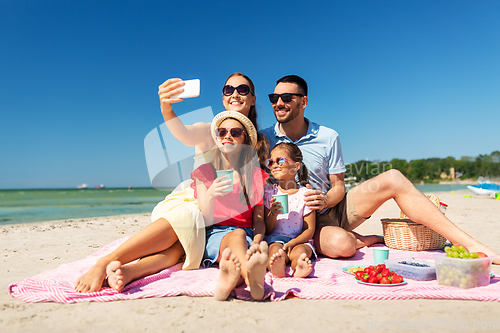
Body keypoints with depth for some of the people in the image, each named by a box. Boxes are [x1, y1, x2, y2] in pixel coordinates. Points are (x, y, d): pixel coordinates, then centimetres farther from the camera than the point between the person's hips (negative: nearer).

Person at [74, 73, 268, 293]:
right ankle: (105, 262, -44)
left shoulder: (259, 144, 15)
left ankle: (130, 270, -53)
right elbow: (185, 135, -19)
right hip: (191, 200, -1)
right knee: (181, 218, -38)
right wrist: (166, 109, -39)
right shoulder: (208, 131, 6)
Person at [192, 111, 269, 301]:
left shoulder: (256, 175, 15)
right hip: (215, 234, -1)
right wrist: (210, 195, -20)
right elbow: (205, 220, 2)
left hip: (247, 235, 1)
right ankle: (254, 283, -67)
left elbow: (259, 221, 8)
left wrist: (256, 242, -16)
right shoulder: (204, 172, 13)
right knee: (237, 234, -37)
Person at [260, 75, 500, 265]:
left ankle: (469, 244, -11)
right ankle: (363, 240, 0)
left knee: (392, 179, -15)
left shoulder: (328, 137, 1)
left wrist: (325, 201, -20)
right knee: (341, 244, -37)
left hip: (333, 210, 3)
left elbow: (339, 187, 3)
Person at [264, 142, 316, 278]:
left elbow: (309, 230, 0)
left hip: (299, 240, 1)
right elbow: (267, 230, 7)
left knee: (299, 252, -33)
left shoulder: (305, 194, 2)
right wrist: (273, 214, -14)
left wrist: (292, 243, -18)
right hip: (275, 238, 0)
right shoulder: (269, 192, 8)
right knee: (276, 250, -34)